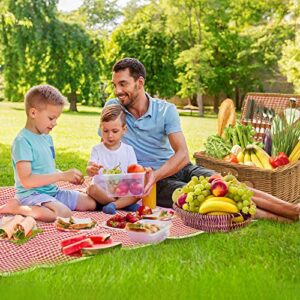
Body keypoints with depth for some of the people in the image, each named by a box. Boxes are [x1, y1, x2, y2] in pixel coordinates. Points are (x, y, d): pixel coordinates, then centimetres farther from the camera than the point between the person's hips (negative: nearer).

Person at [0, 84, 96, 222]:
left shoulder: (47, 138, 11)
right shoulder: (22, 141, -17)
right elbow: (26, 181, -24)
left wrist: (69, 177, -1)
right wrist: (62, 176, -23)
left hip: (52, 191, 9)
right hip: (31, 194, -9)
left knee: (91, 203, 4)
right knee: (64, 214, -32)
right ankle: (15, 207, -11)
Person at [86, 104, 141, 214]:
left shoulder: (128, 150, 4)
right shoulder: (97, 149, 0)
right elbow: (88, 170, -13)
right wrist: (91, 170, -39)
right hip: (102, 191, -1)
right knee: (91, 188, -32)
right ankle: (125, 203, -22)